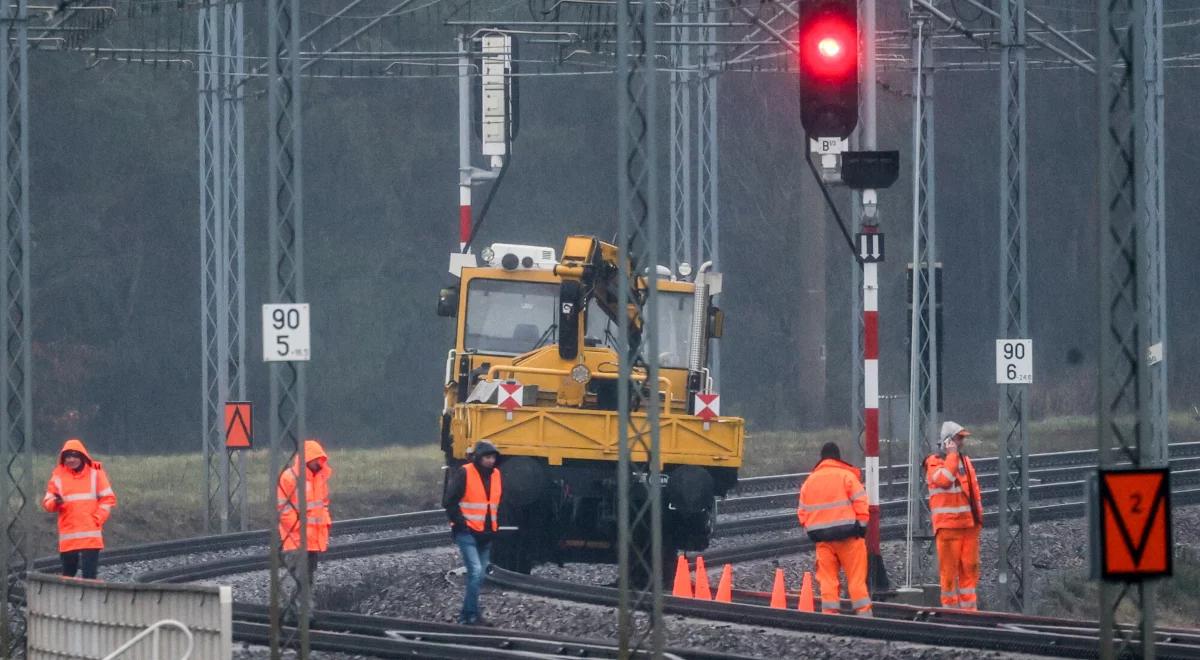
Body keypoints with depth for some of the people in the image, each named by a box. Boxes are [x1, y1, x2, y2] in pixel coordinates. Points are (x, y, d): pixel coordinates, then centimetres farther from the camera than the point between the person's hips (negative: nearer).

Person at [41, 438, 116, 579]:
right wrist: (55, 502, -18)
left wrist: (97, 519, -6)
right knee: (68, 574, 7)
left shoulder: (95, 472, 4)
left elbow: (108, 498, 5)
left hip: (91, 536, -2)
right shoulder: (58, 475, 6)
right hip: (68, 538, 2)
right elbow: (47, 503, 5)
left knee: (89, 575, -8)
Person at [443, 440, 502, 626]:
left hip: (486, 534, 7)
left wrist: (496, 524, 14)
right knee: (476, 572, -16)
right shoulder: (463, 474, -11)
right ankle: (472, 615, -13)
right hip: (468, 533, -7)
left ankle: (467, 614, 17)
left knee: (479, 575, 9)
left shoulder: (495, 474, 10)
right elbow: (449, 501, -10)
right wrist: (460, 522, -12)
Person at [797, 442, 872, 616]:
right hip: (847, 535, -3)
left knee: (827, 577, 6)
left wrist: (809, 530, 17)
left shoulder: (809, 481, 12)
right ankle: (863, 611, -3)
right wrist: (862, 525, -3)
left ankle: (829, 612, 1)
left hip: (822, 536, 3)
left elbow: (802, 511, 13)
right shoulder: (846, 475, -2)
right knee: (856, 576, 0)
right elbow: (860, 502, -8)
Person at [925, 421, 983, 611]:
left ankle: (969, 608, 11)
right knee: (949, 569, -4)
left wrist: (978, 515, 19)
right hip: (948, 524, -7)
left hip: (969, 524, 7)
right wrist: (952, 455, -16)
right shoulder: (934, 463, -4)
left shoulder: (965, 461, 18)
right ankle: (950, 607, 1)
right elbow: (944, 479, -25)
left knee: (969, 567, 6)